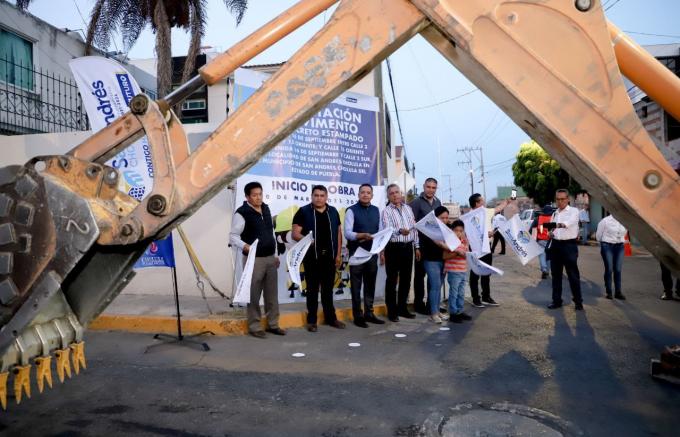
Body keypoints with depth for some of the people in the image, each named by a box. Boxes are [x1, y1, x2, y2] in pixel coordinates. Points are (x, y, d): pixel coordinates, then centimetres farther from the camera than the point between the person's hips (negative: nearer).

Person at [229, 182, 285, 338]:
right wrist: (245, 246, -32)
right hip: (254, 259, -7)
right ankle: (254, 327, 14)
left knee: (272, 293, 12)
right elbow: (233, 236, -14)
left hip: (270, 258, 7)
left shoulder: (266, 209, 12)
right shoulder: (242, 213, -11)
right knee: (254, 295, 1)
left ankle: (273, 324, 23)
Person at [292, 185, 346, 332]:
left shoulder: (333, 212, 9)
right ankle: (312, 320, 15)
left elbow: (338, 233, 11)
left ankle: (330, 318, 23)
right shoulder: (303, 212, -3)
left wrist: (338, 254, 6)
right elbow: (295, 233, -7)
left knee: (328, 289, 12)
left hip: (329, 256, 3)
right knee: (312, 289, 5)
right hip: (312, 256, -3)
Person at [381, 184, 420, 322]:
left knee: (406, 279, 12)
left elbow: (414, 228, 15)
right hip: (393, 248, -5)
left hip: (408, 247, 5)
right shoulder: (386, 211, -5)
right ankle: (392, 310, 12)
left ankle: (402, 308, 24)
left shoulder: (408, 208, 12)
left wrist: (417, 247, 12)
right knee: (392, 280, 2)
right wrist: (399, 231, -38)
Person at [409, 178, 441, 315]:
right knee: (420, 273, 3)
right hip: (422, 242, -6)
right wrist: (416, 242, -19)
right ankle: (419, 303, 12)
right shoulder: (416, 202, -8)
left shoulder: (438, 202, 11)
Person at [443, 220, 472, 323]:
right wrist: (456, 253, -25)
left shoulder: (465, 241, 8)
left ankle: (460, 311, 28)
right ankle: (453, 313, 10)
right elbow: (445, 256, -16)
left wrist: (465, 254, -5)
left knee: (461, 293, 16)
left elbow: (467, 254, 17)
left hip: (463, 271, 7)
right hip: (453, 272, -7)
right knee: (453, 293, 1)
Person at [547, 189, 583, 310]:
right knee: (556, 274, 9)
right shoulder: (554, 213, 14)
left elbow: (569, 222, -27)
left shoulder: (574, 211, -5)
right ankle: (556, 300, 18)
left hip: (569, 245, -6)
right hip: (556, 245, 6)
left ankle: (578, 301, 12)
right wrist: (550, 233, -2)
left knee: (573, 275, -1)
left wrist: (558, 224, -48)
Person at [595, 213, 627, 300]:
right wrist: (603, 243, 13)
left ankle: (618, 292, 12)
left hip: (619, 247, 3)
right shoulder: (605, 221, -9)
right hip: (607, 246, -3)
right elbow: (598, 235, 1)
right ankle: (608, 292, 10)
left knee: (618, 270, 4)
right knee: (609, 269, -1)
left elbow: (623, 233, 17)